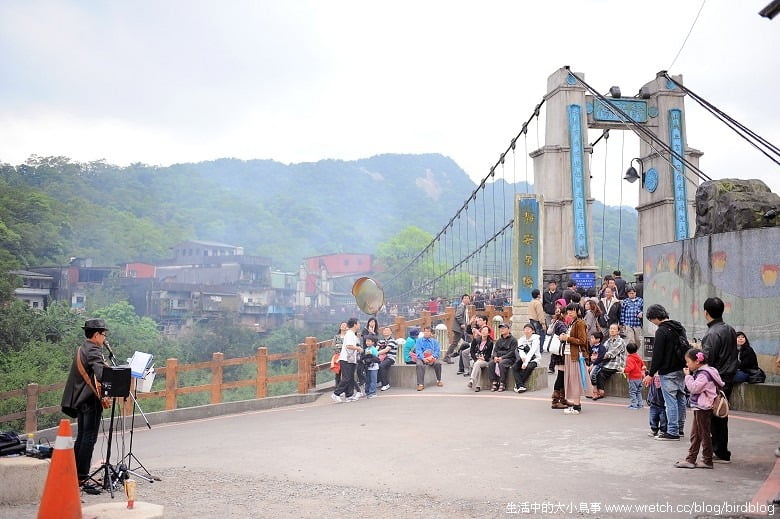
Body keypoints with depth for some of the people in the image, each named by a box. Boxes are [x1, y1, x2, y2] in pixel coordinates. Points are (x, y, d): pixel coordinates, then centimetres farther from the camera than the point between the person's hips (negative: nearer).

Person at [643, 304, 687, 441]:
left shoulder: (661, 331, -15)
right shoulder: (680, 327, 12)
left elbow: (657, 355, -16)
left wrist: (651, 374, -11)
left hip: (668, 372, -9)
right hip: (682, 369, 9)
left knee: (671, 401, -5)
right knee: (680, 399, 14)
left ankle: (672, 432, -3)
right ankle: (679, 429, 23)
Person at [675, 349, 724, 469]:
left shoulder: (704, 374, -19)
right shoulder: (700, 372, 11)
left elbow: (694, 388, -25)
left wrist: (688, 376, -18)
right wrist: (689, 375, 6)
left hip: (703, 409, -10)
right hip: (699, 408, 10)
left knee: (704, 435, 1)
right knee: (695, 435, 12)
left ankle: (707, 461, 12)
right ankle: (690, 459, 17)